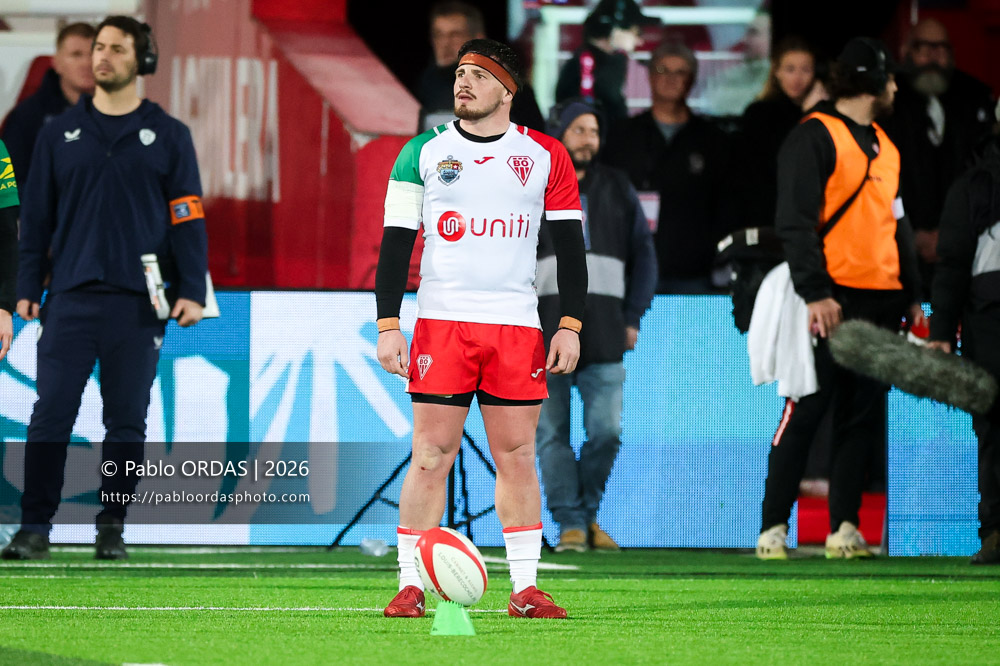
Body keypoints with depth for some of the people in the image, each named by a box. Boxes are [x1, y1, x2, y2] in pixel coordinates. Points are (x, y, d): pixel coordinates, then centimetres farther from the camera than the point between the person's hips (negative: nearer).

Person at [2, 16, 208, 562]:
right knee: (51, 413, -6)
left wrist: (191, 290, -3)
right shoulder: (60, 133, 10)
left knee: (127, 419, 3)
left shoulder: (167, 136, 7)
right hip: (71, 299, 0)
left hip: (138, 302, 0)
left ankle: (112, 529, 11)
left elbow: (187, 216, 5)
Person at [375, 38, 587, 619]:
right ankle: (412, 586, -1)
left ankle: (526, 588, 5)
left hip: (517, 325, 1)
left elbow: (570, 245, 9)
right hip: (441, 323, -1)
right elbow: (396, 243, 5)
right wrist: (388, 325, -3)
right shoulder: (423, 153, 6)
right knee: (431, 455, -4)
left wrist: (571, 325, 0)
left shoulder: (546, 157, 7)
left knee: (517, 456, 1)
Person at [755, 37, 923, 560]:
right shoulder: (816, 136, -5)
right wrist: (815, 293, -21)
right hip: (831, 300, -8)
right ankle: (773, 530, -5)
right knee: (806, 412, -8)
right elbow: (796, 220, -12)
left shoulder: (883, 146, 21)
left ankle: (844, 529, 6)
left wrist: (912, 296, 19)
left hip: (880, 301, 8)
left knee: (862, 417, 4)